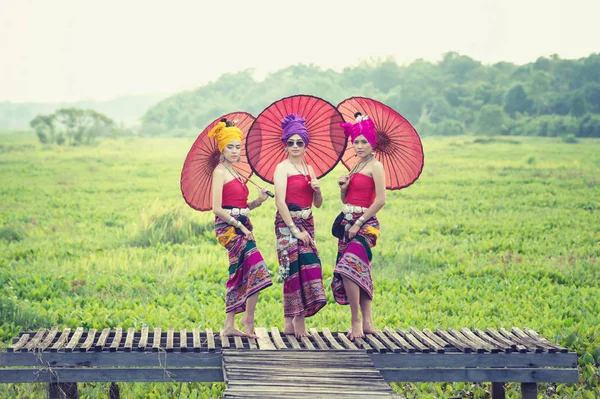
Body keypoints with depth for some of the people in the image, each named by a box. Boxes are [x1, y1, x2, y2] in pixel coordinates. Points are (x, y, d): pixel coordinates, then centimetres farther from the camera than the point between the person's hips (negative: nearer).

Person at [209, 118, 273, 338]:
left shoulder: (234, 173, 18)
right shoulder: (220, 172, -7)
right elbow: (217, 209, -14)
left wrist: (258, 201, 2)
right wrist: (240, 226, -15)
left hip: (241, 227, 9)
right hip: (228, 227, -9)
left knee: (239, 275, 8)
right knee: (256, 265, -20)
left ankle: (229, 325, 11)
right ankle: (249, 317, -12)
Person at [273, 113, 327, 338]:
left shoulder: (309, 169, 14)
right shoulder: (283, 168, -6)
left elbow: (318, 204, 18)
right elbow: (280, 201, -15)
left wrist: (317, 189, -4)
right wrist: (294, 229, -19)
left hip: (306, 223, 7)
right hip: (287, 222, -7)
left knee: (295, 270, 5)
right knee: (298, 266, -13)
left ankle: (289, 324, 8)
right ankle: (299, 323, -12)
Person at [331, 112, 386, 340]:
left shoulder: (375, 166, -7)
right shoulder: (355, 167, 17)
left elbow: (380, 200, -16)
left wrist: (359, 223, -16)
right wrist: (343, 187, 0)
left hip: (364, 225, -8)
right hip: (348, 223, 8)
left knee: (349, 268, -21)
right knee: (359, 271, 8)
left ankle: (356, 321, -13)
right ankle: (367, 323, 12)